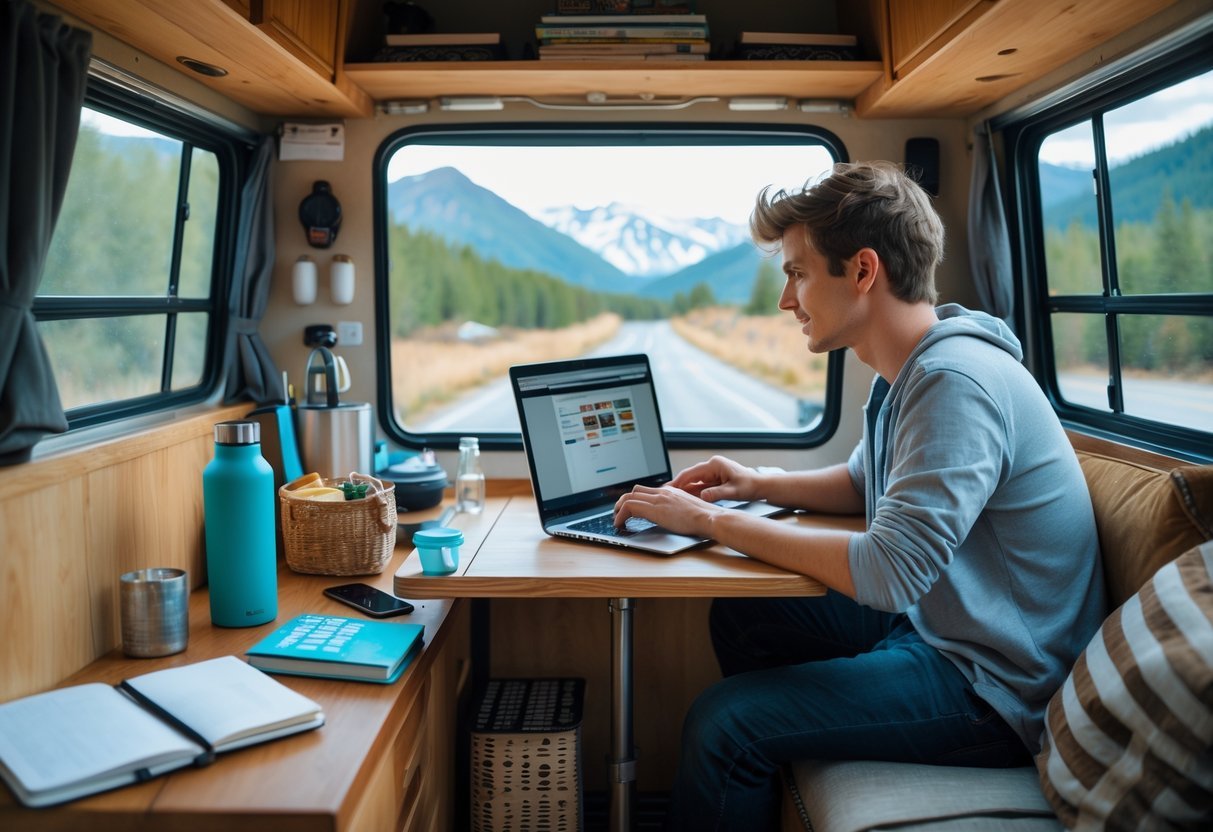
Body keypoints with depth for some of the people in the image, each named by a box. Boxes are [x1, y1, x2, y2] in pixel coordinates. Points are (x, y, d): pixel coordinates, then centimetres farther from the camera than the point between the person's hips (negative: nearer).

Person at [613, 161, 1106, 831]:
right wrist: (758, 486, 3)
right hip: (931, 619, 10)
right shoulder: (909, 371, 6)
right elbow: (864, 482, 22)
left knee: (722, 724, -18)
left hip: (999, 690, -10)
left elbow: (887, 572, -31)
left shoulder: (955, 381, -27)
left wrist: (712, 522, -23)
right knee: (739, 615, 15)